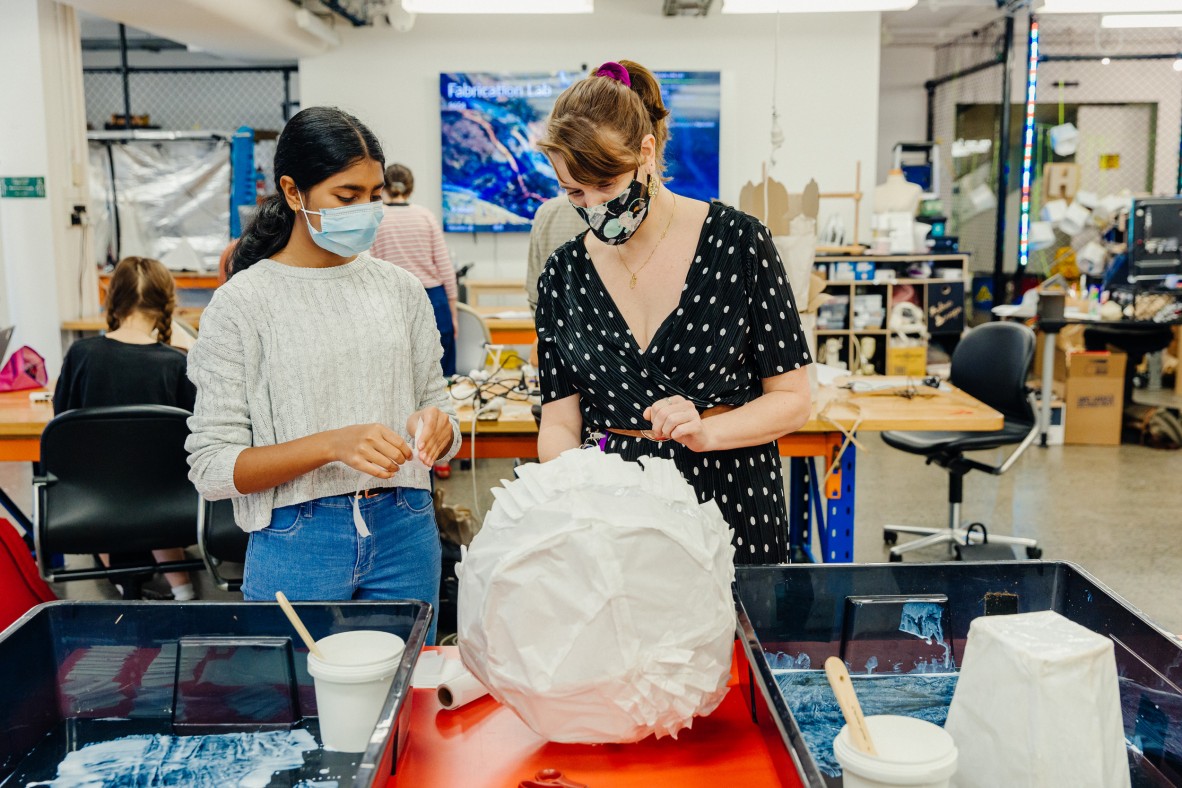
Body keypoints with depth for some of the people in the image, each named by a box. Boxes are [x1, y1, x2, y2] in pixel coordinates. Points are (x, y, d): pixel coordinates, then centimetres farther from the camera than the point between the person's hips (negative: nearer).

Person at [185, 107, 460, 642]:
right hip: (297, 545, -3)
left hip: (404, 533, 3)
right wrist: (332, 445, -23)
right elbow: (212, 467, -10)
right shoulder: (241, 304, -6)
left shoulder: (400, 290, 5)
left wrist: (435, 426, -12)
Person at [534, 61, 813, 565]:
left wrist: (705, 431, -22)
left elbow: (792, 399, -5)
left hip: (732, 509, -2)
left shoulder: (737, 241, -8)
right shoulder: (564, 273, 1)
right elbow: (559, 422, 1)